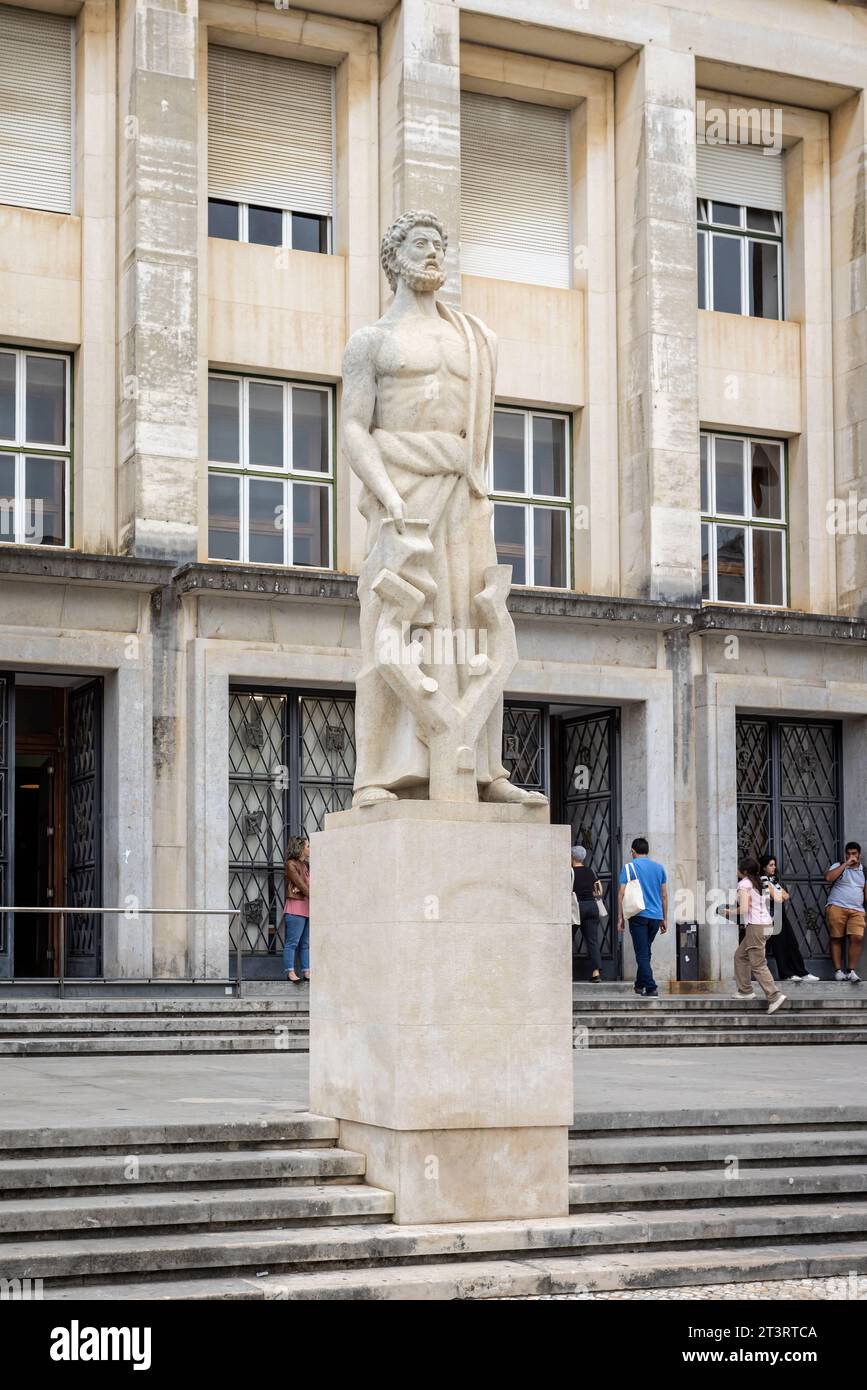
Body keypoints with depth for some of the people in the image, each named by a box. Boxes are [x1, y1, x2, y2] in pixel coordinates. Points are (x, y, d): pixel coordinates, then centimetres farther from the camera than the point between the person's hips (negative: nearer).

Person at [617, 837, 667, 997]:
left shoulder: (629, 867, -1)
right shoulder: (659, 867, 11)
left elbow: (622, 894, -6)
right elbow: (664, 895, 13)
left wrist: (620, 918, -2)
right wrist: (664, 919, 18)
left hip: (639, 916, -4)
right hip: (656, 916, 4)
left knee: (642, 954, -3)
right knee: (646, 952, 19)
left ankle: (651, 988, -12)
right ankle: (640, 985, 27)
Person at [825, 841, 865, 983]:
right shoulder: (838, 866, 6)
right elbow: (828, 878, -13)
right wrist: (845, 864, -11)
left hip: (857, 910, 2)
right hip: (836, 907, -2)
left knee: (857, 938, -14)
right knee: (836, 939, -2)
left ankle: (851, 971, -10)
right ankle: (838, 970, 3)